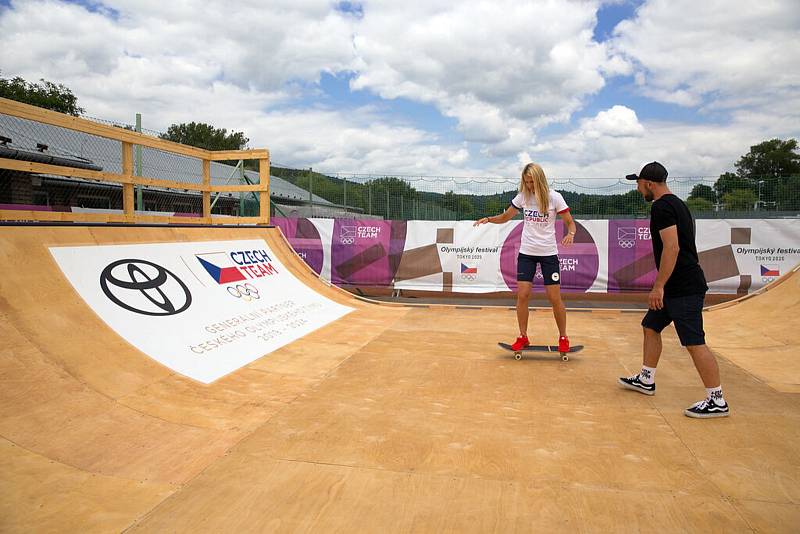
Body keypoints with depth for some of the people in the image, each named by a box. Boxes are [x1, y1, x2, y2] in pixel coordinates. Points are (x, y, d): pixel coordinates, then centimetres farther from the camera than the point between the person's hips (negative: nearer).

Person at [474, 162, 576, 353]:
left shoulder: (554, 197, -8)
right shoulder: (522, 197, 1)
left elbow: (570, 223, -3)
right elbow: (505, 217, 12)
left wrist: (570, 234, -26)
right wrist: (488, 219, -7)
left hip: (548, 253, -2)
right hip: (526, 252, 2)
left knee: (555, 298, -1)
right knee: (522, 295, -4)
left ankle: (563, 338, 18)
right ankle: (523, 337, 10)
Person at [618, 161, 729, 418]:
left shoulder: (662, 207, -15)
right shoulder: (676, 204, 17)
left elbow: (672, 247, -24)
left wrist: (659, 286, -22)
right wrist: (662, 287, 26)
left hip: (684, 288, -11)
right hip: (676, 287, 11)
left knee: (694, 343, -7)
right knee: (651, 327, 18)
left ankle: (717, 401, 0)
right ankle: (646, 380, 30)